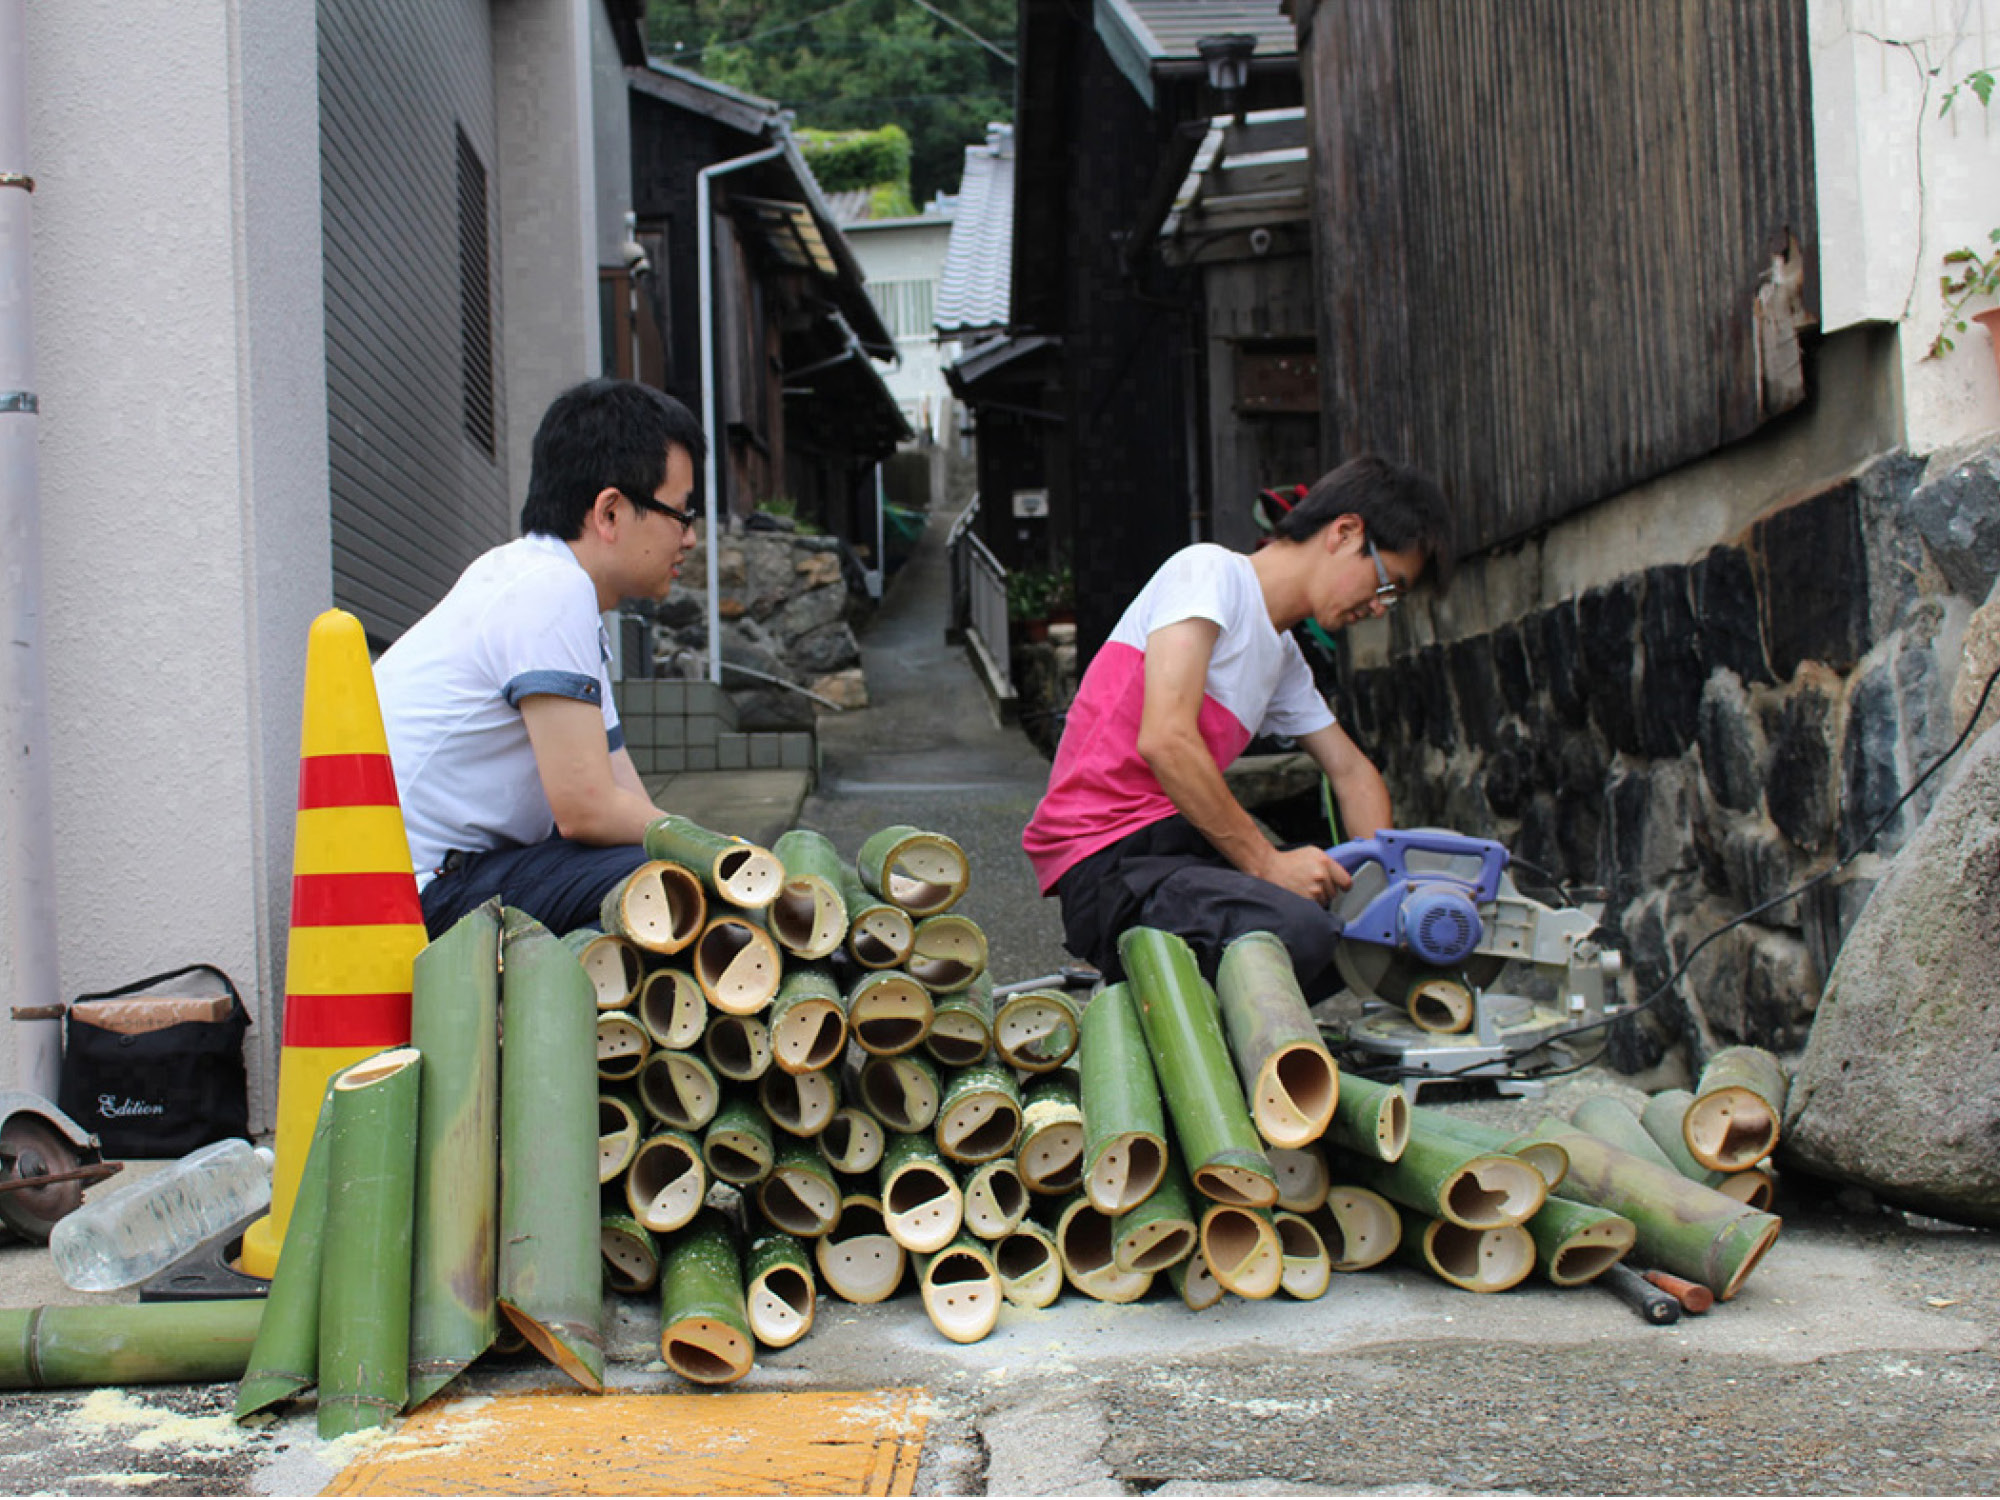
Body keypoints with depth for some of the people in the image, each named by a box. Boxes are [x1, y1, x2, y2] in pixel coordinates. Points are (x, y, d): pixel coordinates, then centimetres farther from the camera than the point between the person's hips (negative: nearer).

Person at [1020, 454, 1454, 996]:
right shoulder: (1210, 570, -7)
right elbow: (1165, 740, -19)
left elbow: (1352, 771, 31)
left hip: (1185, 849, 9)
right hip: (1108, 861, -9)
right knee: (1300, 932, -33)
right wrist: (1266, 863, -16)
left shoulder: (1285, 659, 21)